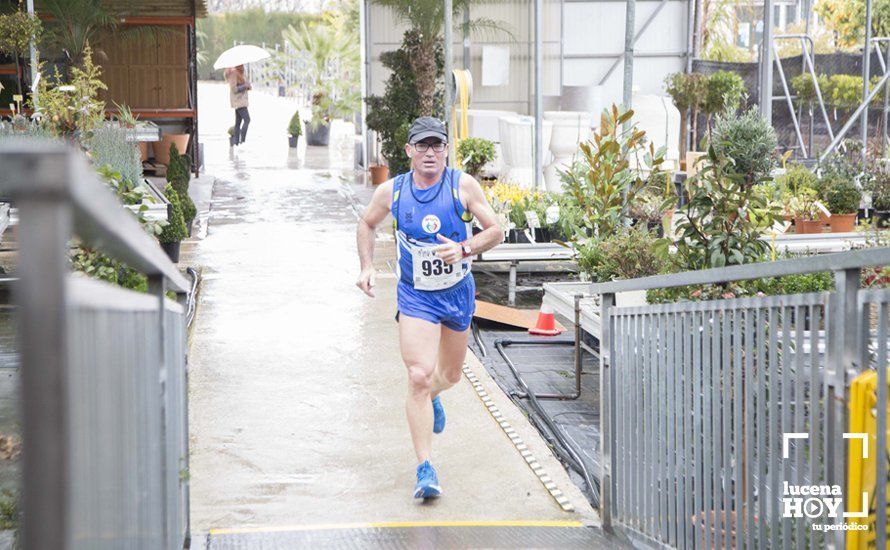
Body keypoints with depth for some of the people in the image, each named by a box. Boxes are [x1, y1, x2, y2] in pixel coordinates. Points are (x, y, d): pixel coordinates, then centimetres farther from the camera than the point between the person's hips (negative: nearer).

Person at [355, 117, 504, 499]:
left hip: (458, 292, 2)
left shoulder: (463, 186, -11)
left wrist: (463, 249, -25)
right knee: (419, 377, -18)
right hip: (415, 297, -2)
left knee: (450, 376, 20)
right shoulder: (391, 192, -7)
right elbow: (366, 225, 12)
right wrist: (367, 267, 0)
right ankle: (424, 469, -16)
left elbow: (496, 231, -8)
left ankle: (430, 397, 58)